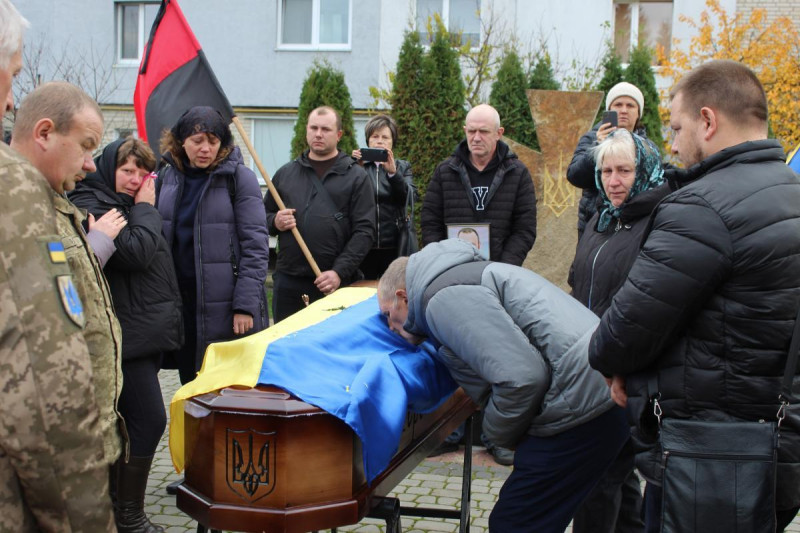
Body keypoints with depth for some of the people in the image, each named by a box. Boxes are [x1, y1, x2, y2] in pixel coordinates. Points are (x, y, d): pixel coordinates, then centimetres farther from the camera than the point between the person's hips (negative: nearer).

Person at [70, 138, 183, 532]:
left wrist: (145, 208, 12)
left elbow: (155, 253, 23)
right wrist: (146, 209, -9)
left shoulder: (126, 205, 20)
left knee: (131, 420, 14)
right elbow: (136, 252, -20)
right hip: (127, 333, -10)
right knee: (149, 420, -11)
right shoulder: (89, 206, -11)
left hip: (146, 329, 10)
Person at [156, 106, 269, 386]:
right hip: (181, 305, 5)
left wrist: (245, 305, -15)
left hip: (226, 308, -5)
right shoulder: (168, 177, 9)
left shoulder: (239, 177, -6)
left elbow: (255, 245, -9)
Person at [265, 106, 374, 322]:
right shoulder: (285, 173, 14)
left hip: (336, 284, -3)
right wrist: (275, 222, -3)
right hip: (288, 282, 3)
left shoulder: (356, 177, 4)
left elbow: (364, 231, -3)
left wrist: (340, 272, -13)